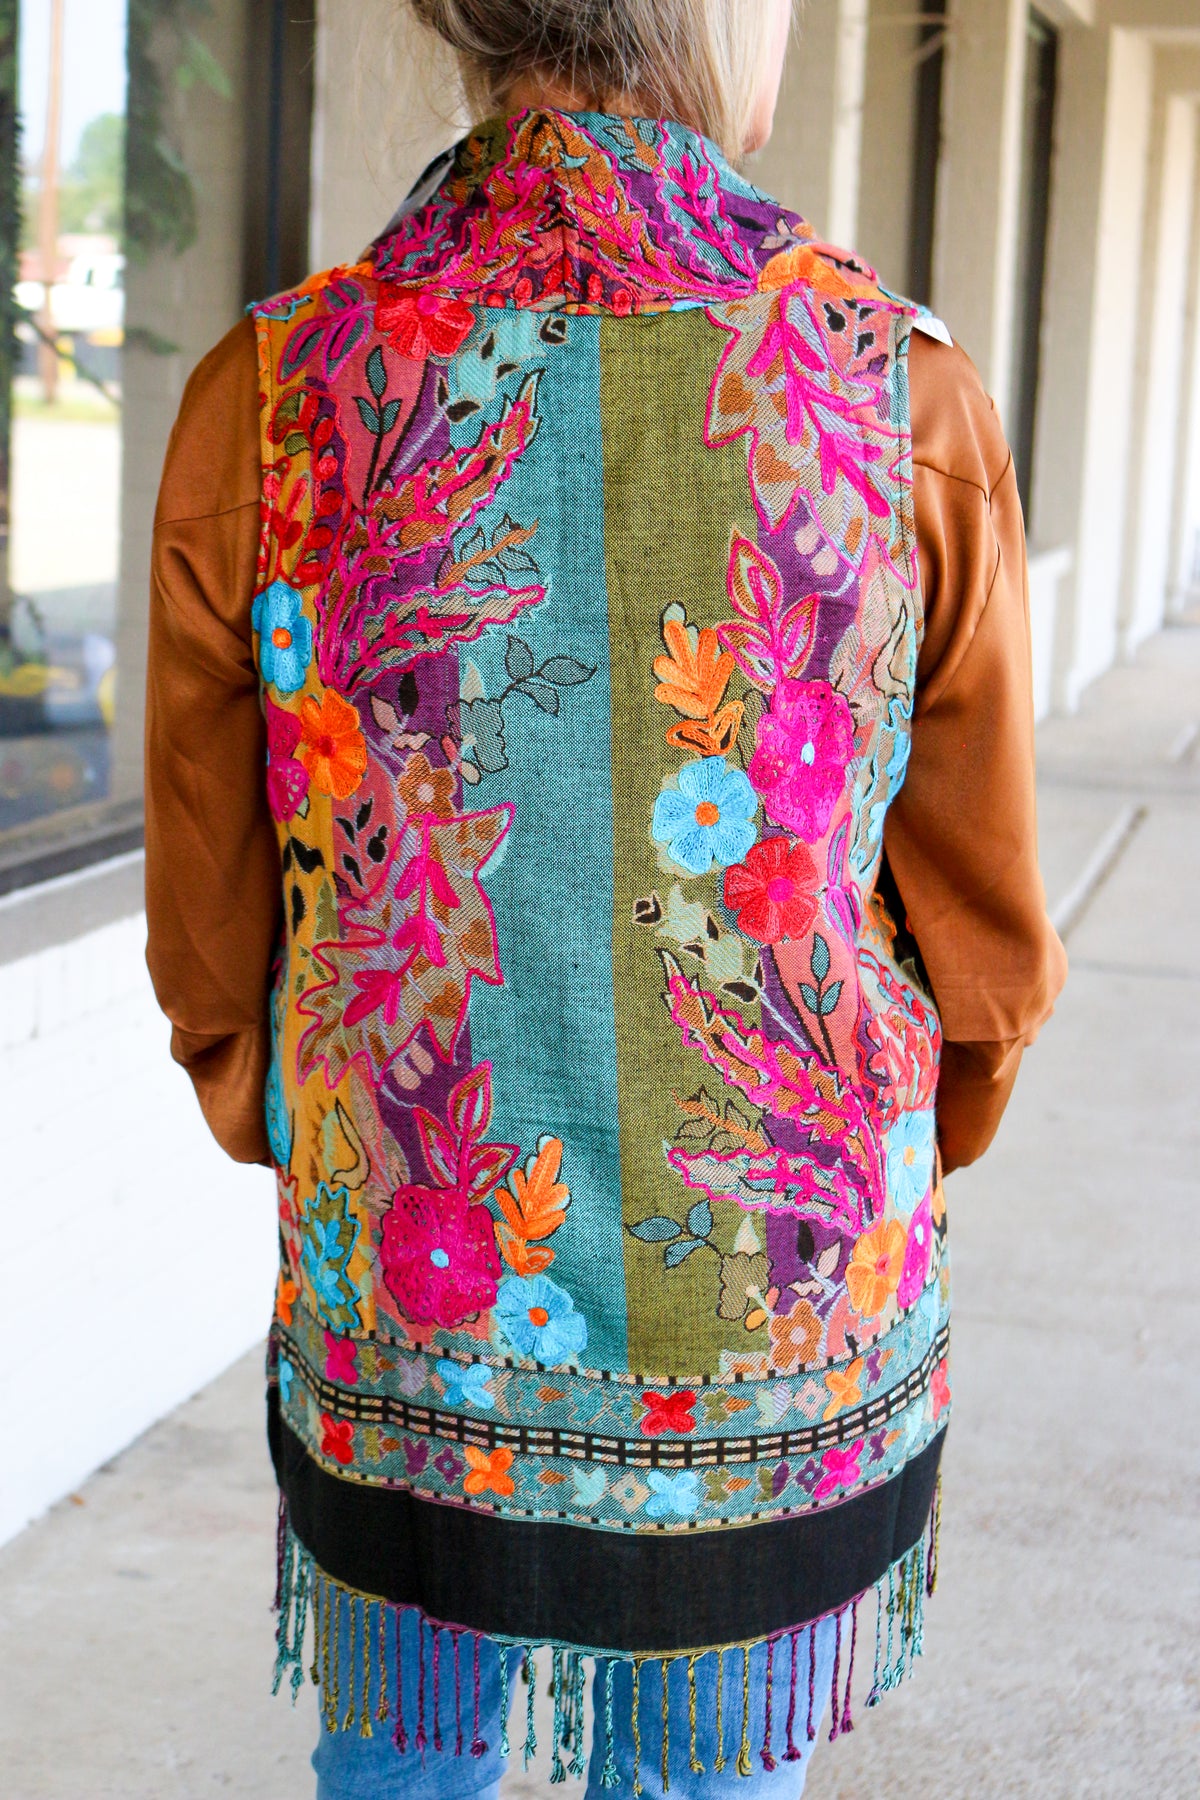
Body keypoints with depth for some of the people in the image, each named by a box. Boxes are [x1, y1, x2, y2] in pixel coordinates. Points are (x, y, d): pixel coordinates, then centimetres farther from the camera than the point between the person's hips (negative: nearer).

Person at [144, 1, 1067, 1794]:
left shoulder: (271, 394, -9)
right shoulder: (907, 400, -11)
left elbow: (209, 933, 0)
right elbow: (985, 945, -1)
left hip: (396, 1336, 1)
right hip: (784, 1368, 0)